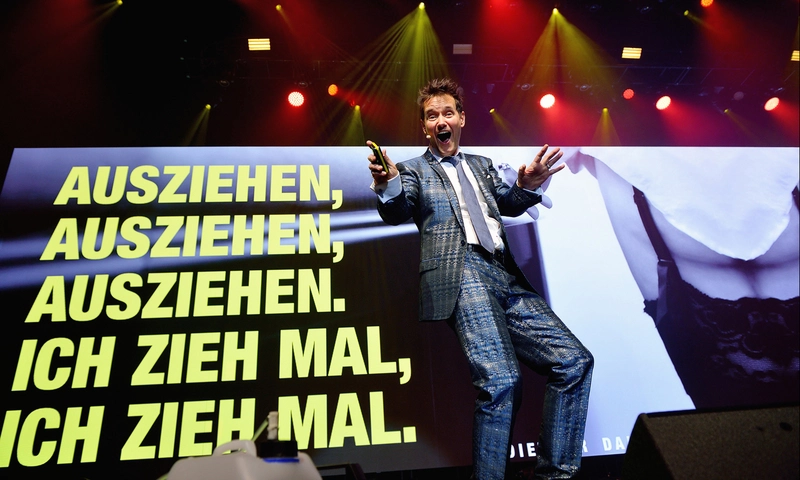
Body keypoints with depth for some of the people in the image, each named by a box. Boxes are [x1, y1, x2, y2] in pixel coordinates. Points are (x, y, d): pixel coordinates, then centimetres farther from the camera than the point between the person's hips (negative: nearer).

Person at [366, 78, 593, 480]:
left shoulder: (482, 165, 28)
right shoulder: (414, 170, 16)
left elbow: (509, 204, 11)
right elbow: (396, 213, -3)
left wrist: (527, 185, -13)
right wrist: (387, 184, -26)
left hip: (507, 279, 5)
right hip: (461, 277, -5)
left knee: (575, 361, -5)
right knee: (500, 379, -23)